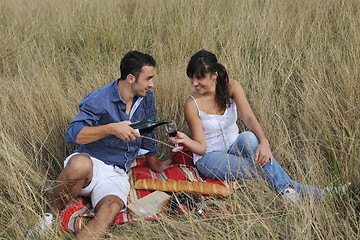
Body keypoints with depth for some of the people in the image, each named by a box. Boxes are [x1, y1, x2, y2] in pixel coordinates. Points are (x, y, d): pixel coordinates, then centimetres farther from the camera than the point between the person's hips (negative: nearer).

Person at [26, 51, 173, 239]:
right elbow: (72, 134, -21)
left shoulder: (147, 98, 6)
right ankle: (52, 213, -15)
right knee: (80, 164, -41)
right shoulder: (99, 100, -12)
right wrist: (111, 128, -28)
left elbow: (148, 134, 23)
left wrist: (154, 165, 35)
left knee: (111, 209, -31)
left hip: (116, 175, 4)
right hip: (92, 162, -3)